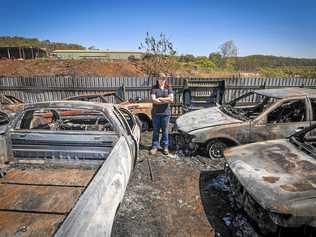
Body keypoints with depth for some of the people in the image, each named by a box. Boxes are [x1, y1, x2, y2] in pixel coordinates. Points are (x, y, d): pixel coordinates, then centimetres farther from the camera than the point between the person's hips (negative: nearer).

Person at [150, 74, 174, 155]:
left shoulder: (168, 88, 7)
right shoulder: (154, 88, 2)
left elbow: (171, 99, -7)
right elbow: (154, 100, -12)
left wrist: (160, 98, -10)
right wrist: (166, 100, -11)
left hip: (166, 113, 1)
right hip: (156, 113, 0)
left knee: (165, 130, 8)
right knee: (155, 130, 7)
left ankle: (165, 147, 20)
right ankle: (155, 146, 19)